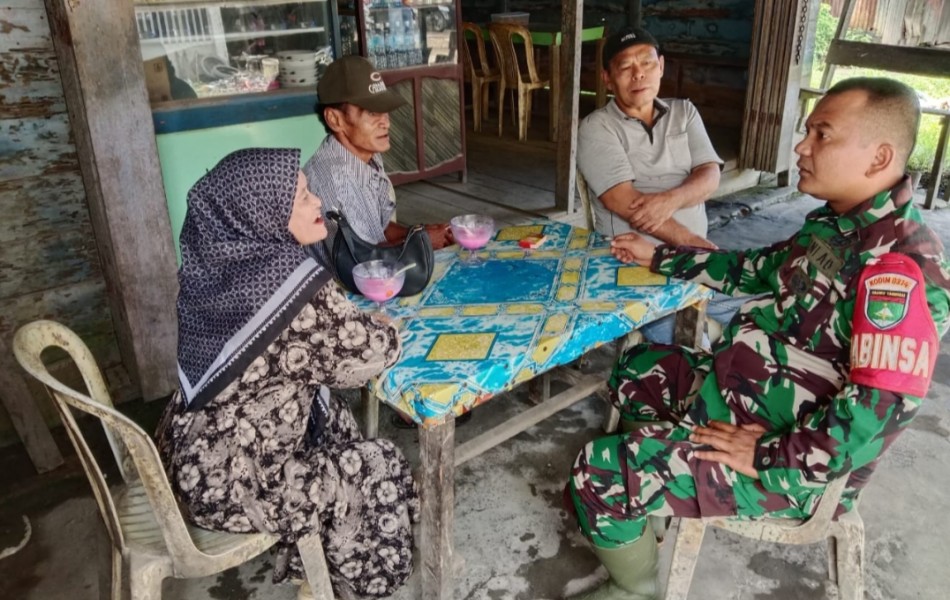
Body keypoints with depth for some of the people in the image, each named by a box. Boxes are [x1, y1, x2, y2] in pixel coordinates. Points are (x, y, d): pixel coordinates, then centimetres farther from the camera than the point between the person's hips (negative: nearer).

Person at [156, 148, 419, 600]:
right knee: (381, 469, 8)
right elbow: (368, 354, -17)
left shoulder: (216, 259, -4)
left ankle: (309, 563, 40)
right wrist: (386, 330, 2)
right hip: (229, 483, -8)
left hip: (195, 458, 8)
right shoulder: (288, 278, -27)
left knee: (332, 418, 25)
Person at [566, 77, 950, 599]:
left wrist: (766, 455, -26)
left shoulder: (900, 268, -27)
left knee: (599, 472, -18)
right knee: (636, 367, 24)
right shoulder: (837, 223, 4)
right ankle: (651, 502, 32)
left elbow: (880, 413, -33)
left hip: (788, 464, -10)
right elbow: (756, 270, 19)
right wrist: (658, 257, 22)